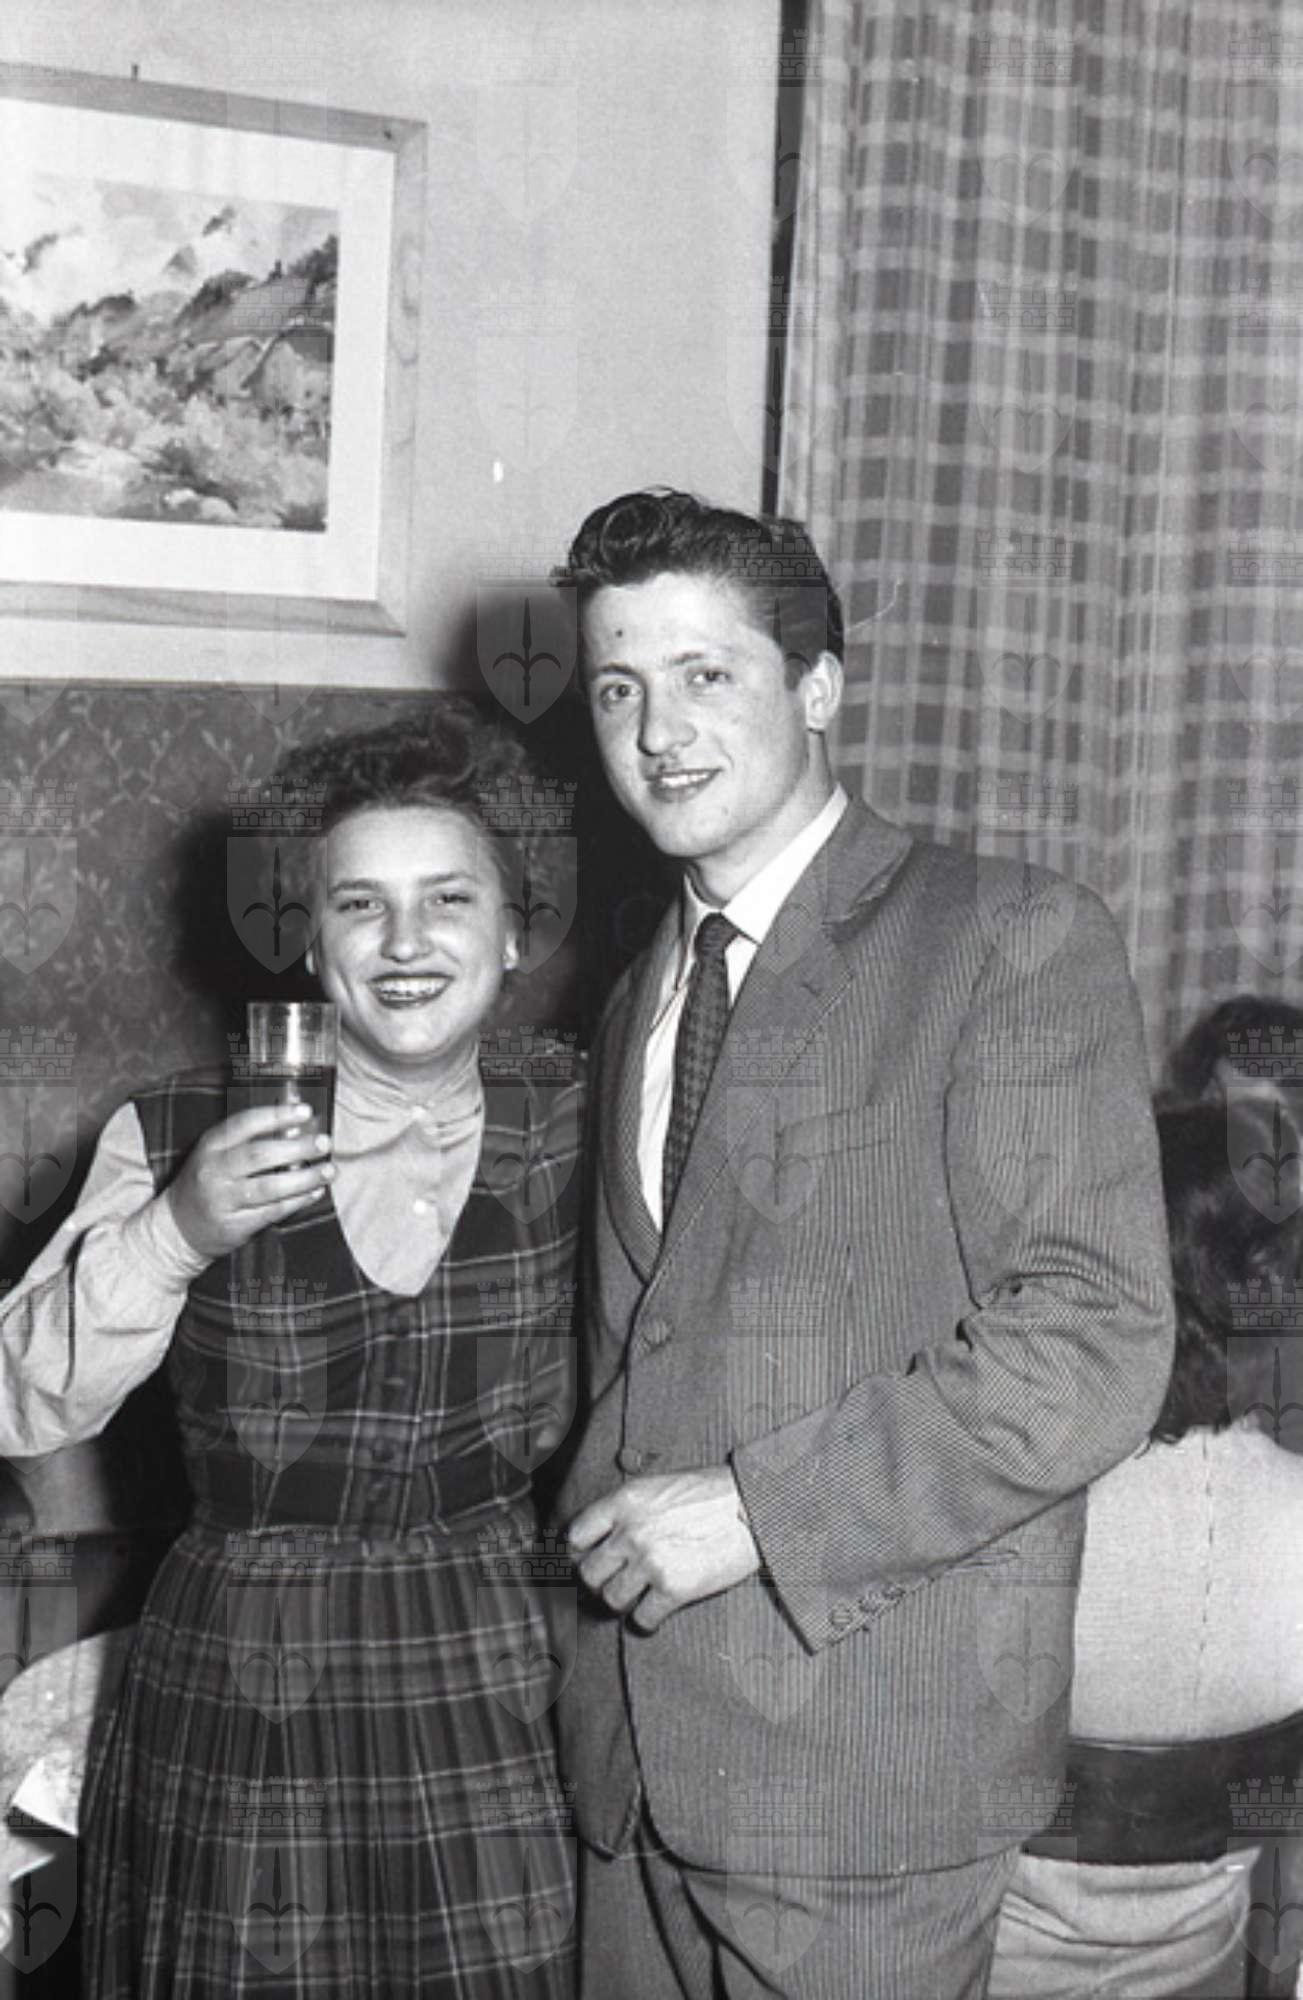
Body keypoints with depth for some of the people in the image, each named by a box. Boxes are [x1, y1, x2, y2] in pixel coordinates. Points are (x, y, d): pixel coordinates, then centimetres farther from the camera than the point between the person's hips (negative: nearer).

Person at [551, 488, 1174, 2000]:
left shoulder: (1011, 939, -8)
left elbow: (1096, 1342, -16)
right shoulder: (638, 1003, 16)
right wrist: (601, 1535, 6)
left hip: (866, 1753, -6)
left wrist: (756, 1507, -17)